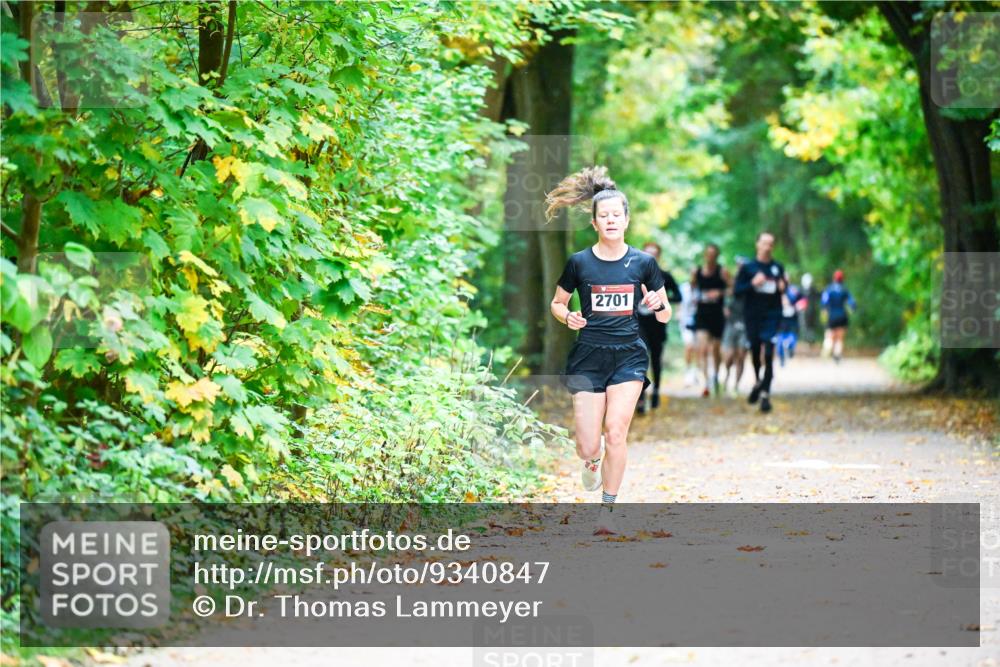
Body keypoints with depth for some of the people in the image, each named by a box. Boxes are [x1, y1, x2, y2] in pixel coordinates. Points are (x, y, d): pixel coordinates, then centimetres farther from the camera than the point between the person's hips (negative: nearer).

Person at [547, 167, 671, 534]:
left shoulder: (643, 262, 1)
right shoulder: (579, 263, 0)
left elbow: (665, 316, 8)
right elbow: (556, 303, 13)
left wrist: (658, 304, -15)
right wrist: (567, 317, -9)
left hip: (629, 356, 0)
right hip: (588, 357, 0)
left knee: (616, 433, -15)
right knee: (588, 447, -4)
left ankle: (607, 510, 1)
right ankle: (592, 460, 36)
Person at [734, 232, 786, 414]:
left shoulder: (778, 268, 7)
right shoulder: (747, 267, 2)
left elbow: (784, 286, 18)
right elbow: (737, 290, -2)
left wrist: (783, 287, -5)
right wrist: (752, 284, -17)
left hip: (772, 315, -1)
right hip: (752, 315, 1)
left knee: (768, 354, -11)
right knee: (755, 351, 11)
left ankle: (765, 394, -12)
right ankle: (757, 382, 38)